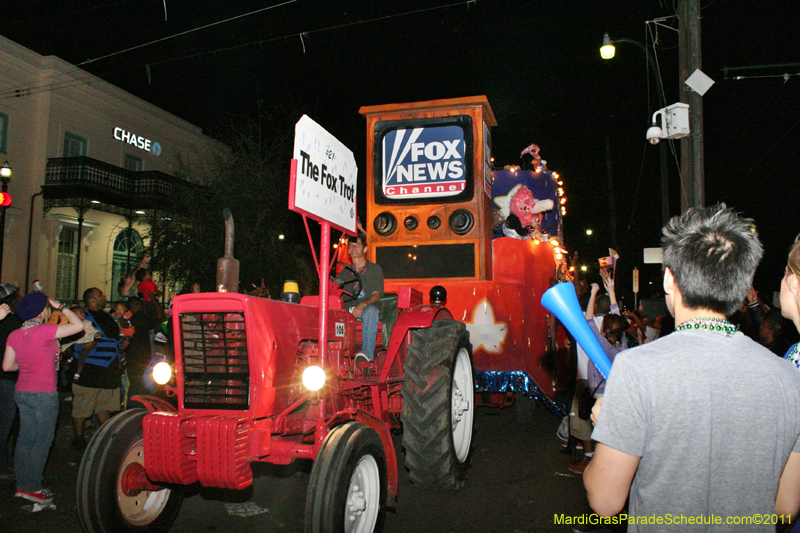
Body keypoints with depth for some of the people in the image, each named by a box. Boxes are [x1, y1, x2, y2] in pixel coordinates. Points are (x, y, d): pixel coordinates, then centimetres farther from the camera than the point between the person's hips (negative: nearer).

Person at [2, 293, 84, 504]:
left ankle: (22, 485, 20)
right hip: (44, 394, -7)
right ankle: (32, 488, 7)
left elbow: (7, 366, 8)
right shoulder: (45, 331, -17)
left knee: (25, 439, 13)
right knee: (43, 441, 3)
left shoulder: (14, 335, 3)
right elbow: (78, 325, -16)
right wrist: (60, 307, -6)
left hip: (21, 392, 7)